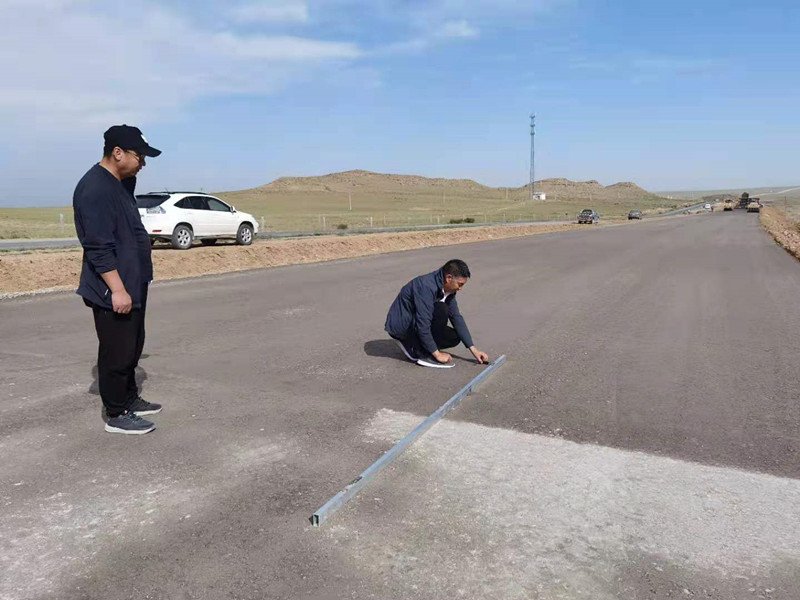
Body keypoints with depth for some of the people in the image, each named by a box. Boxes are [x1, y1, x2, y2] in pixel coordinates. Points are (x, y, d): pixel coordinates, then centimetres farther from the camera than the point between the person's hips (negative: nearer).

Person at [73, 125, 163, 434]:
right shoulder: (95, 189, -20)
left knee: (132, 348, 19)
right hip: (113, 291, -10)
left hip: (133, 284, 10)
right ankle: (117, 415, 13)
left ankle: (130, 399, 33)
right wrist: (117, 290, -25)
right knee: (116, 353, 1)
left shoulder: (120, 183, 11)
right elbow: (98, 248, -24)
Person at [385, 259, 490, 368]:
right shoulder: (426, 287, -29)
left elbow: (457, 318, 5)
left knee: (454, 337, -1)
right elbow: (422, 325, -31)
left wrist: (473, 350, 2)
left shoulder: (448, 289, -2)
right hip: (400, 325, -9)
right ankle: (423, 354, -16)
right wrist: (437, 354, -23)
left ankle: (411, 345, 10)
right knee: (441, 310, -27)